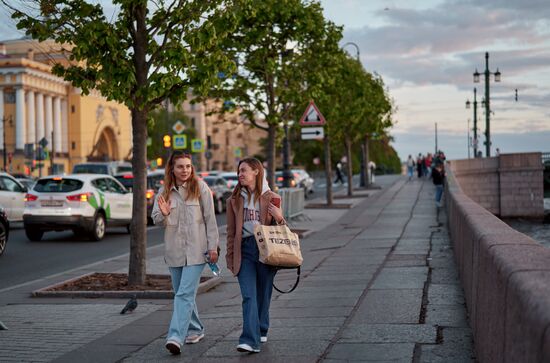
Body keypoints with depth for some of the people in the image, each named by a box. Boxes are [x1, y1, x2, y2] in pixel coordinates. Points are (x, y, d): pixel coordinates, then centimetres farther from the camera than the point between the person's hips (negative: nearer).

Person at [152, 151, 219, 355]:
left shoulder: (200, 188, -3)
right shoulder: (164, 191, 6)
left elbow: (210, 218, -2)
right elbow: (156, 220, 9)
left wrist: (213, 246, -4)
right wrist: (163, 214, -15)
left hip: (195, 250, -4)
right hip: (174, 251, 5)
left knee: (185, 294, -13)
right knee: (182, 294, 14)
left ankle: (176, 337, -19)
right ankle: (195, 330, 31)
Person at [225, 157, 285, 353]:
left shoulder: (271, 198, 5)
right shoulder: (234, 200, 10)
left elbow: (280, 229, 10)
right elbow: (231, 231, 14)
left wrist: (279, 218, -11)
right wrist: (230, 256, 12)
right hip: (245, 250, 1)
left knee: (263, 294, 9)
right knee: (248, 296, -11)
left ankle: (261, 331, 29)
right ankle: (250, 340, -17)